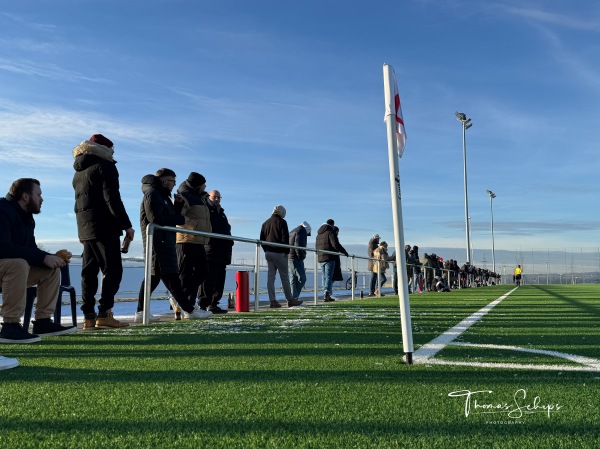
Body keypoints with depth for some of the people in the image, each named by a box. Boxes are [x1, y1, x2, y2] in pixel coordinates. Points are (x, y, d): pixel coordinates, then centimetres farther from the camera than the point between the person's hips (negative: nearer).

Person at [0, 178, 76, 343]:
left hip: (14, 266, 9)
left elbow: (30, 249, 10)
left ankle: (43, 322, -1)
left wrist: (52, 257, -11)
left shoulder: (26, 217, 10)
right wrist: (43, 257, -31)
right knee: (19, 264, -37)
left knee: (52, 269, -1)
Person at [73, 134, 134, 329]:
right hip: (104, 227, -8)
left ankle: (88, 316, 5)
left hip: (85, 229, 8)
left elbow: (81, 201, 21)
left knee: (89, 271, 6)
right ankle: (104, 313, -13)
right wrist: (126, 225, -14)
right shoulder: (105, 166, -5)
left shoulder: (79, 172, 22)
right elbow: (112, 199, -14)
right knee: (112, 270, -7)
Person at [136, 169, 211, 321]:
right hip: (157, 240, -11)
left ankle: (141, 311, 10)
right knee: (171, 276, -9)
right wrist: (181, 220, -12)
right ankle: (190, 310, -9)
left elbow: (171, 216, 23)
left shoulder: (163, 196, 24)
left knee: (154, 275, 8)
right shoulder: (152, 194, -8)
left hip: (165, 241, 11)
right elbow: (156, 219, -19)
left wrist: (178, 203, 8)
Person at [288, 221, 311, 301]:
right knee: (302, 278, -9)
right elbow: (298, 245, -19)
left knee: (294, 278, 10)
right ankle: (294, 298, -15)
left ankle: (293, 298, 8)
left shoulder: (292, 232, 25)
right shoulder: (301, 231, -5)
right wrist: (301, 256, -13)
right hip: (295, 258, -10)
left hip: (289, 258, 10)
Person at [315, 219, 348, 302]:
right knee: (329, 276, -9)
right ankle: (326, 293, -23)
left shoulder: (319, 233, 19)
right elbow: (336, 244, -16)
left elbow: (316, 246, 24)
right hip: (329, 258, -7)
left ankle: (327, 296, 13)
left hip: (321, 258, 7)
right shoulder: (331, 232, -7)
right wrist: (344, 252, -6)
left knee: (325, 276, 12)